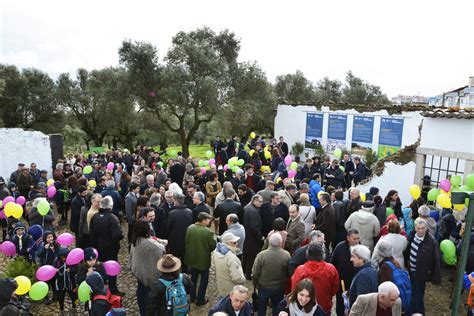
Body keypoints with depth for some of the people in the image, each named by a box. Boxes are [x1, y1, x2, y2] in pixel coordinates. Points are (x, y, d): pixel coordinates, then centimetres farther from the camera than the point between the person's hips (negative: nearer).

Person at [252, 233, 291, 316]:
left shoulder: (261, 255, -23)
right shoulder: (286, 255, -19)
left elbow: (255, 273, -14)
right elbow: (289, 273, -7)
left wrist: (255, 284, 5)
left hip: (263, 287, -1)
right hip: (279, 288, 1)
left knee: (261, 309, 21)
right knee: (277, 309, 22)